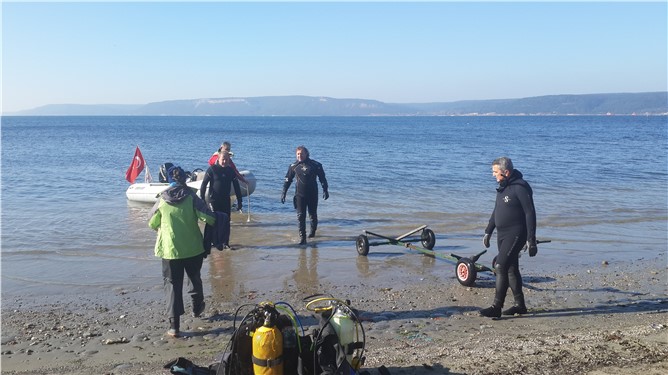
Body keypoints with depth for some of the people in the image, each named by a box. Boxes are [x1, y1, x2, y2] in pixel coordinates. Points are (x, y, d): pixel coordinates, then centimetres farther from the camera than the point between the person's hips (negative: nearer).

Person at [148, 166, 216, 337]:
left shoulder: (162, 200, -3)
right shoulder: (191, 197, -8)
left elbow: (152, 223, 9)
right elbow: (209, 217, -14)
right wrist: (212, 221, 8)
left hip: (170, 249, 0)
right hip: (193, 248, 0)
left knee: (172, 285, 5)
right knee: (195, 279, 23)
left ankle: (174, 325, -2)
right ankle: (197, 308, 43)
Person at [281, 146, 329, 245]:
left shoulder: (315, 165, -4)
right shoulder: (293, 166, 2)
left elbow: (322, 178, 2)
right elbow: (288, 180, 9)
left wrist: (325, 190, -4)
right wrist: (283, 193, 6)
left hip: (312, 195, -1)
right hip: (299, 195, 1)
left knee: (313, 215, 12)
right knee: (300, 216, -5)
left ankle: (313, 230, 39)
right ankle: (302, 238, -2)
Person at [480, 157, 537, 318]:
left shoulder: (520, 188, -16)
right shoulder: (502, 187, 12)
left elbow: (530, 214, -17)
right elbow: (496, 211, 22)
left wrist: (531, 239, -19)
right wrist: (488, 232, 22)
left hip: (515, 234, -9)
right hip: (502, 234, 9)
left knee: (501, 267, -14)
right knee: (511, 269, 13)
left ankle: (496, 307, -11)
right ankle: (520, 305, 24)